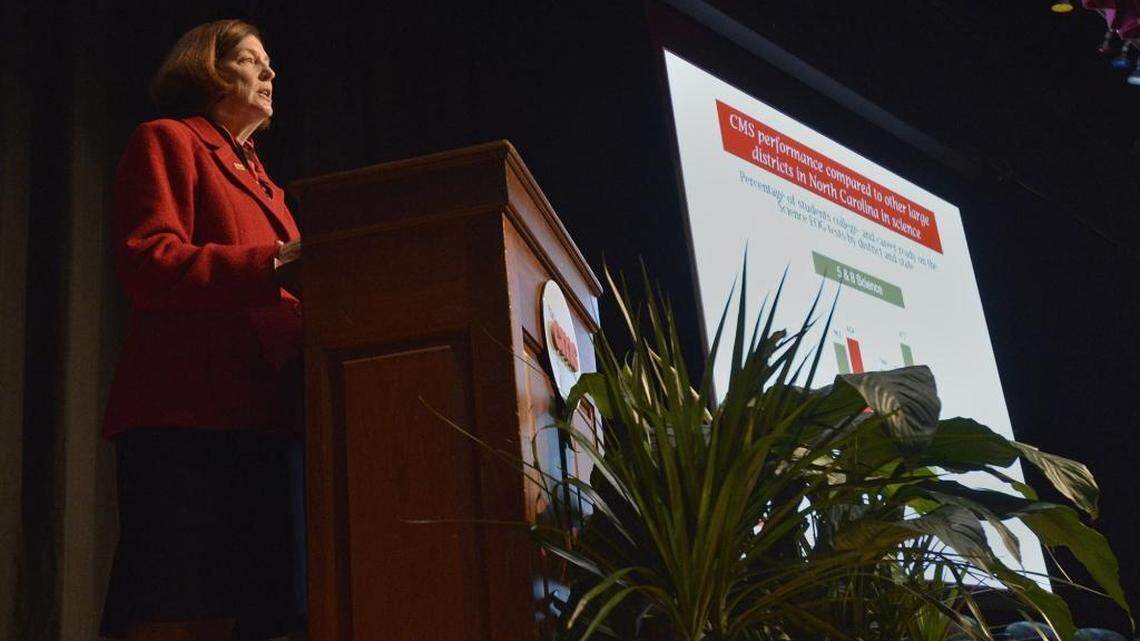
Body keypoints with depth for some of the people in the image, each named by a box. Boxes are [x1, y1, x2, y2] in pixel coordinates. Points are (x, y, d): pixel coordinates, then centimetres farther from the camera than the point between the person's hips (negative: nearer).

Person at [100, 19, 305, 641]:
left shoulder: (263, 185, 31)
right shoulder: (168, 141, 9)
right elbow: (147, 264, -8)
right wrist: (280, 262, -16)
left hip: (263, 420, 7)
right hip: (188, 415, -7)